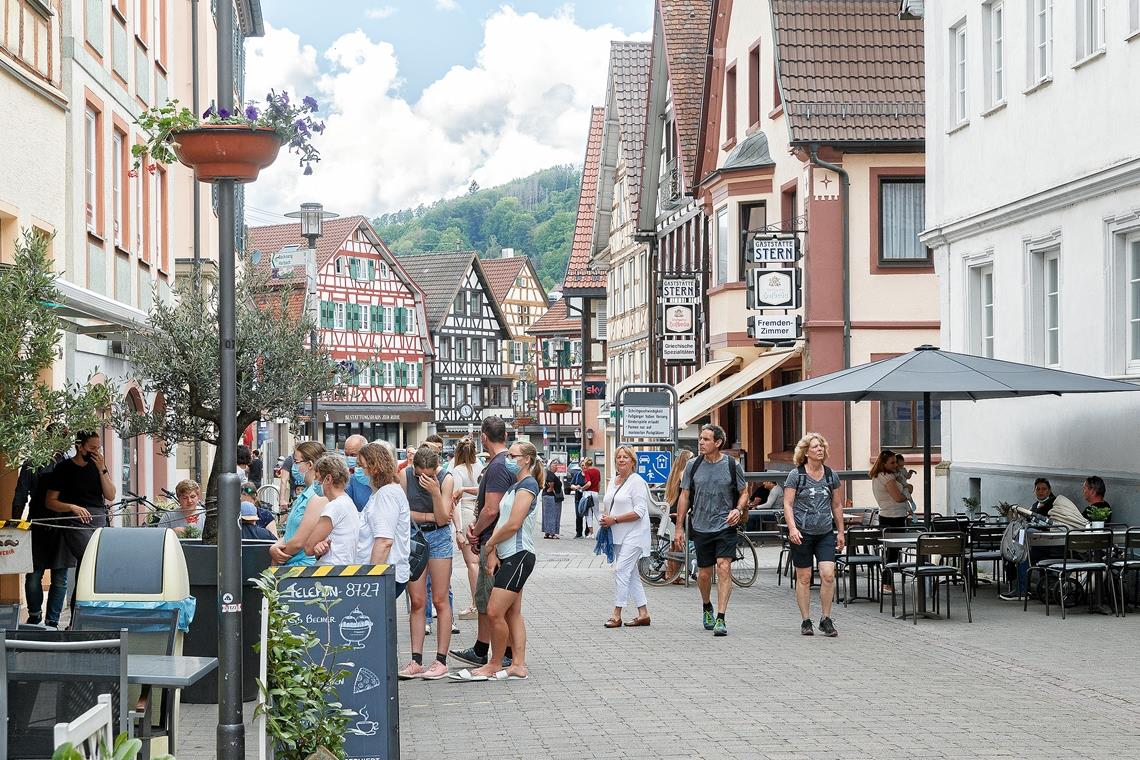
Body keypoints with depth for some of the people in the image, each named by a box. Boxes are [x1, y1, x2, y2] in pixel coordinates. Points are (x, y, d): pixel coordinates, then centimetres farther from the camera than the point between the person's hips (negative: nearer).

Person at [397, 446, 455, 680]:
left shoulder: (445, 479, -11)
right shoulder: (405, 476, -8)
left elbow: (443, 519, -13)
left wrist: (435, 492, -25)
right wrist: (429, 516, -9)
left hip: (438, 537, -2)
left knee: (440, 601, -2)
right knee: (417, 601, 3)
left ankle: (441, 660, 2)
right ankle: (416, 661, 5)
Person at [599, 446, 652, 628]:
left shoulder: (637, 481, -10)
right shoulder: (613, 481, 16)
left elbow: (639, 511, -17)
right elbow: (608, 506, 27)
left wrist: (614, 519, -18)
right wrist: (604, 518, 4)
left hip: (633, 535, -9)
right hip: (618, 536, 9)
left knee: (621, 570, -14)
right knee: (631, 574, 10)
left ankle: (617, 615, -12)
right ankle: (643, 613, 15)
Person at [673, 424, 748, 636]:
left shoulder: (732, 465, -3)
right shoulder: (694, 465, 2)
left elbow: (744, 492, 7)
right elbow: (684, 496, 7)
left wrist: (738, 510, -14)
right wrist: (679, 528, 4)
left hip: (726, 526, -2)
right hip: (701, 527, 3)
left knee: (724, 568, -16)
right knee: (704, 574, 11)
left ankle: (720, 619, -16)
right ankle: (707, 608, 39)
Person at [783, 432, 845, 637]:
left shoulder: (831, 475, 9)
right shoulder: (796, 475, -2)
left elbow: (837, 505, 16)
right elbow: (787, 504, -5)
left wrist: (841, 532, 15)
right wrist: (792, 528, -17)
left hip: (825, 533, 3)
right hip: (802, 533, -3)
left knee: (828, 575, -9)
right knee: (804, 578, 3)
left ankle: (825, 620, 2)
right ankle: (805, 621, 11)